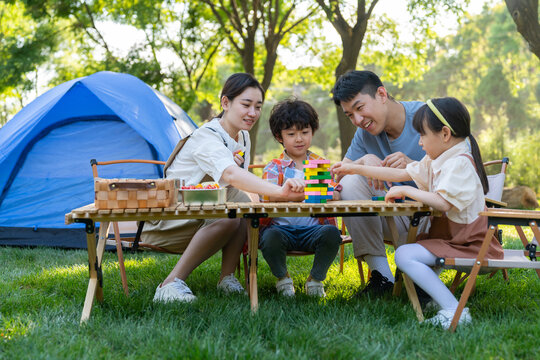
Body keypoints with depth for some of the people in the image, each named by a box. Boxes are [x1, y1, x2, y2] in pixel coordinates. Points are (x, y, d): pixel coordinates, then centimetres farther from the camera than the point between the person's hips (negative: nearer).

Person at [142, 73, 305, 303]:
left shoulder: (243, 138, 4)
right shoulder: (207, 138, -25)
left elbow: (239, 180, 10)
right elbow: (231, 175, -45)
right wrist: (279, 191, -60)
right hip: (165, 220, -8)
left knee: (248, 202, -17)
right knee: (228, 215, -34)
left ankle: (227, 278, -11)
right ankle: (171, 284, -26)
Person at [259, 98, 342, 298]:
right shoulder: (274, 167, 6)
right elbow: (268, 195, -12)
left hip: (314, 227, 1)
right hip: (281, 226, -1)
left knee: (331, 233, -30)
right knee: (271, 236, -33)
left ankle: (316, 278, -2)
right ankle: (282, 278, 1)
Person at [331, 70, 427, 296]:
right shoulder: (366, 133, 3)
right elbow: (339, 174, -1)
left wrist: (414, 165, -36)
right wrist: (365, 161, -23)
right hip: (398, 218, 5)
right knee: (350, 182, -14)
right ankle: (381, 276, -14)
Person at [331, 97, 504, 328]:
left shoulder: (459, 162, -19)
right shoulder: (437, 160, 12)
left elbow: (443, 202, -31)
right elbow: (403, 173, 17)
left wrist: (406, 191, -18)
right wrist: (357, 169, 17)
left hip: (470, 244, -10)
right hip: (449, 236, 11)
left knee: (404, 255, -22)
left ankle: (453, 311, -26)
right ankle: (436, 295, 8)